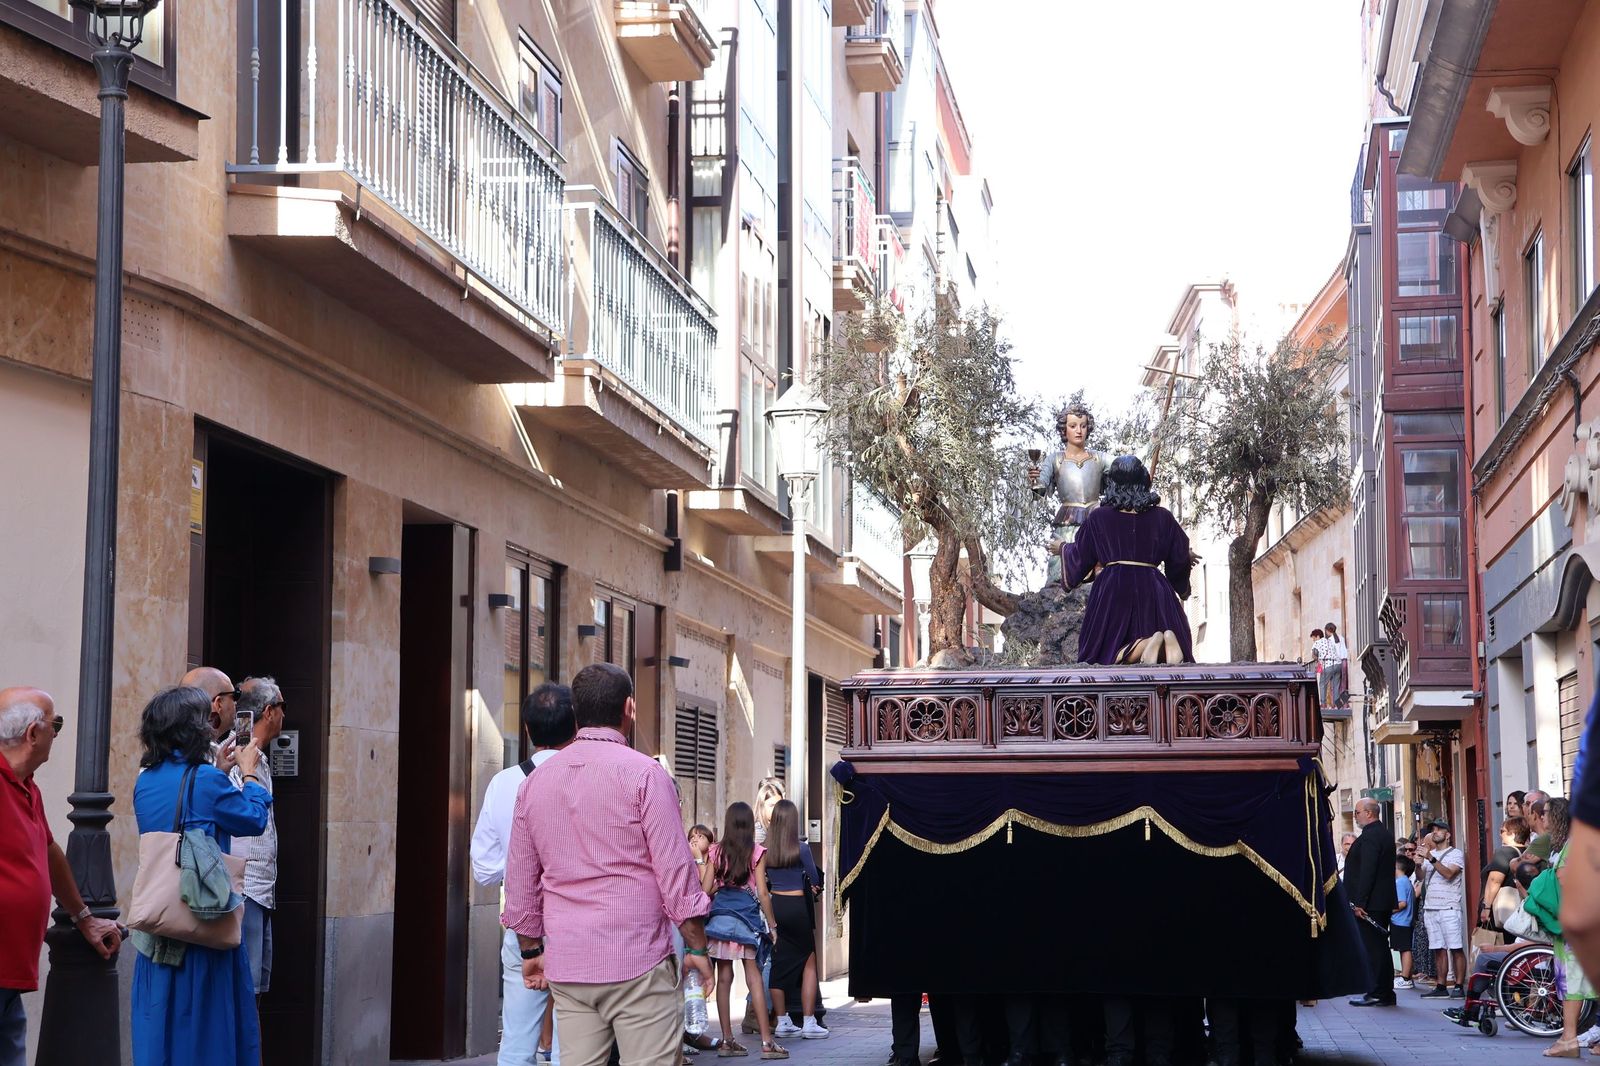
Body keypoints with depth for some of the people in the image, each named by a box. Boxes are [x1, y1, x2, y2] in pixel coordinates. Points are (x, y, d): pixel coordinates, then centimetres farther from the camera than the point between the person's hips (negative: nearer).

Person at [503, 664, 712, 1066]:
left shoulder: (535, 781, 10)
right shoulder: (643, 773, -7)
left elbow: (520, 881, 14)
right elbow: (676, 871, -9)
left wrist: (531, 950, 24)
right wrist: (696, 947, -1)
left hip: (567, 966, 5)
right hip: (637, 963, -5)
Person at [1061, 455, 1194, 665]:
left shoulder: (1098, 517, 5)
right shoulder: (1162, 517, 9)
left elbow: (1080, 557, 14)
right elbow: (1180, 559, 14)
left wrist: (1063, 548, 37)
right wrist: (1182, 589, 34)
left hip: (1113, 591, -2)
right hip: (1153, 589, 2)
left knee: (1105, 653, 0)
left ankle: (1143, 647, -32)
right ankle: (1168, 641, -30)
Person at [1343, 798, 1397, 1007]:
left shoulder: (1369, 836, -15)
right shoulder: (1385, 834, 17)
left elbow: (1367, 871, -22)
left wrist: (1359, 902, -21)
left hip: (1370, 903, -10)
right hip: (1384, 902, 10)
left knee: (1372, 948, -7)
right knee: (1380, 947, 13)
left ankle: (1377, 994, -5)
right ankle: (1386, 993, 16)